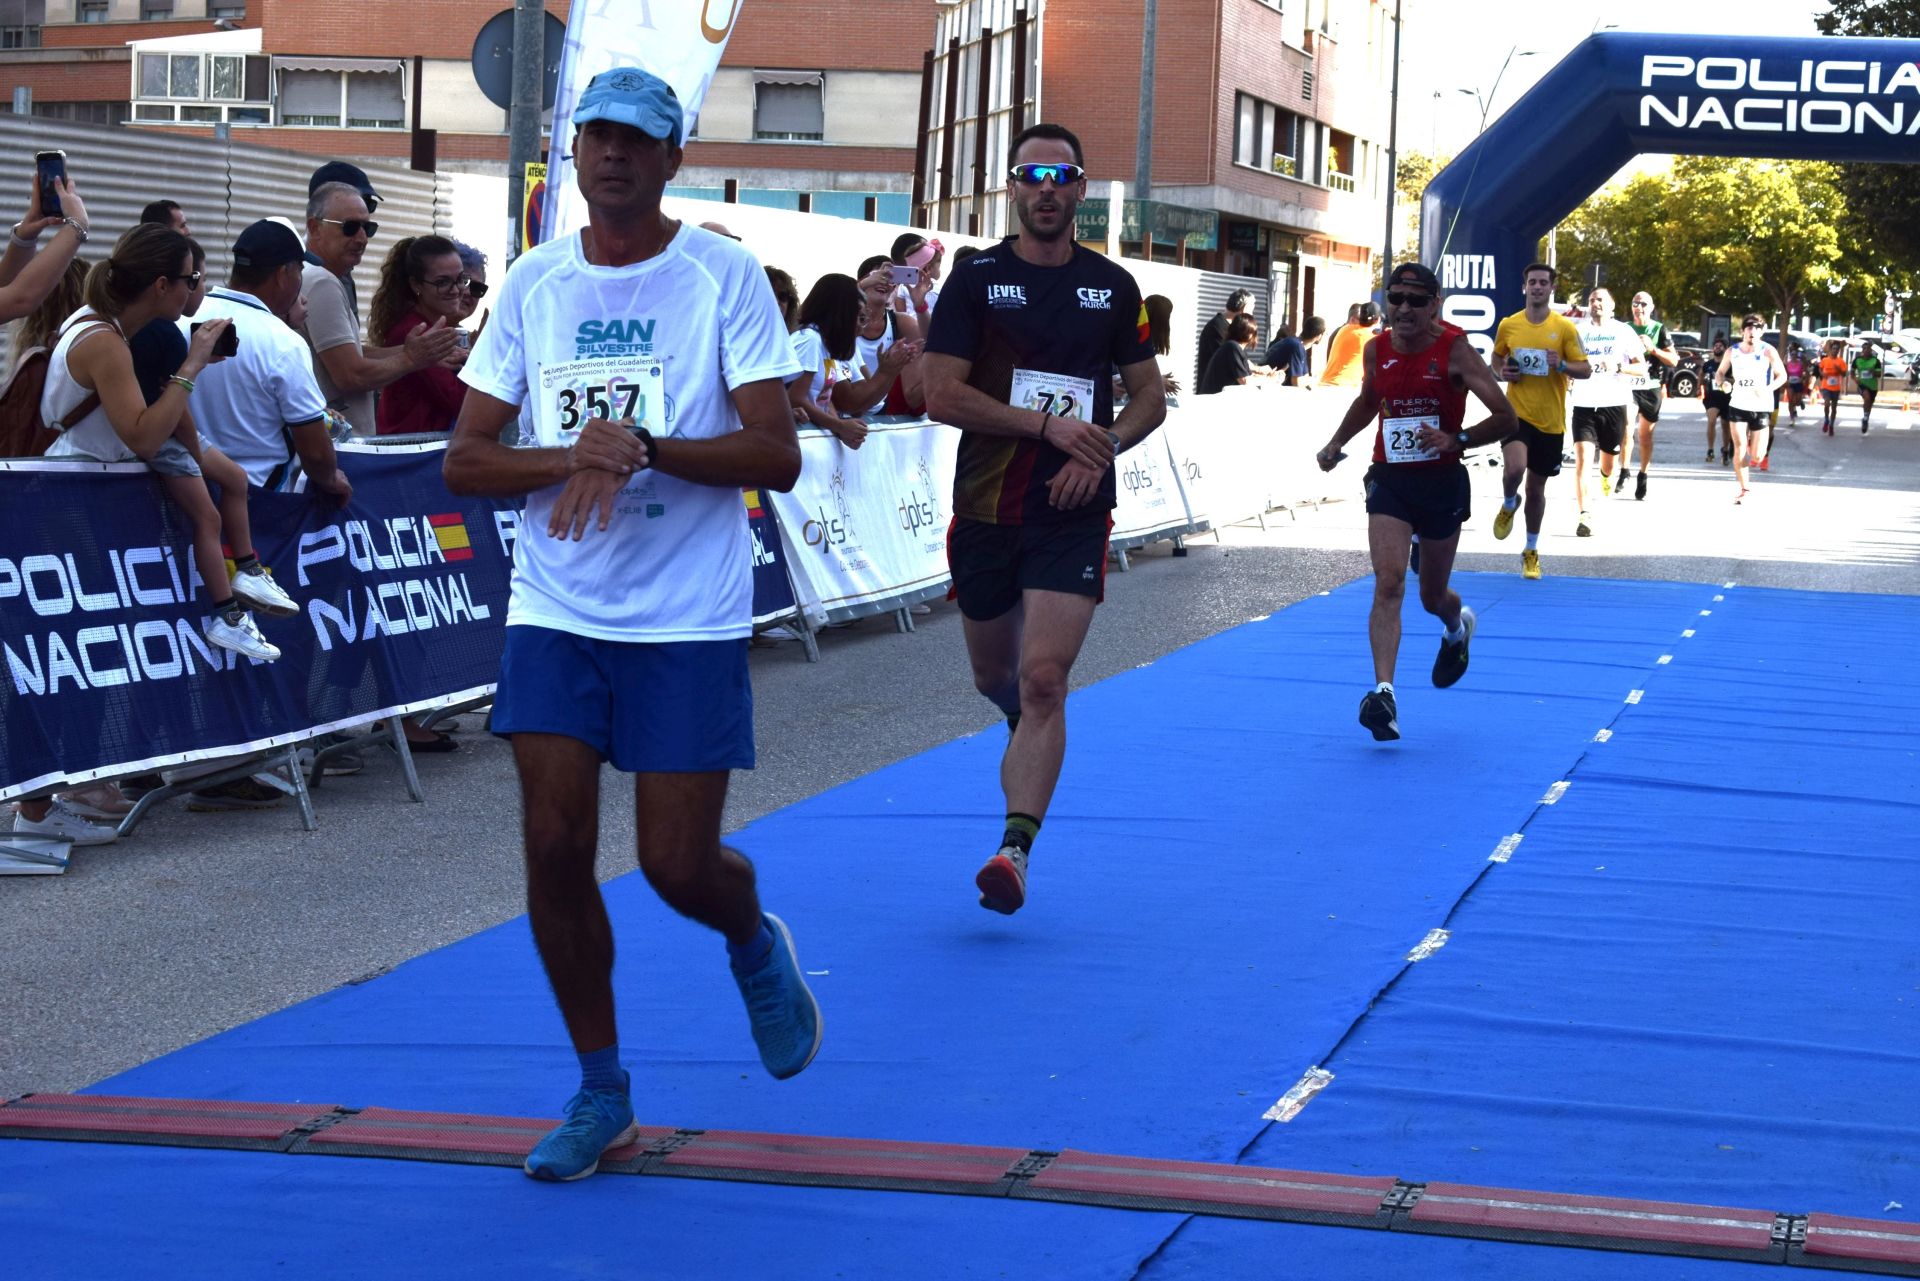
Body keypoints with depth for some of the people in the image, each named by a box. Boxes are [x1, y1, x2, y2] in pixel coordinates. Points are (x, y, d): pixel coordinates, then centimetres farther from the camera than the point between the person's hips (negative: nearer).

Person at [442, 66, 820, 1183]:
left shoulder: (723, 275, -5)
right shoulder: (535, 283, 6)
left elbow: (777, 456, -12)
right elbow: (464, 461, 5)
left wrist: (642, 447, -23)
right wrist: (570, 459, -13)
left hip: (689, 620, -3)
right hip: (557, 615, 3)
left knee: (678, 865, -3)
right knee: (555, 849, -2)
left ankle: (758, 947, 34)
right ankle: (602, 1093, 16)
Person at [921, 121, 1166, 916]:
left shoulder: (1111, 287, 6)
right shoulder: (976, 279, -1)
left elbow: (1150, 396, 12)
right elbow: (940, 394, -9)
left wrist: (1102, 448, -8)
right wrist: (1047, 424, -17)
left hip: (1073, 514, -1)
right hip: (986, 509, 1)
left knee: (1043, 679, -15)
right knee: (995, 677, 14)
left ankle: (1015, 850, -19)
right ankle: (1030, 727, 50)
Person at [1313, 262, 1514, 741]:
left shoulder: (1454, 350, -13)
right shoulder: (1376, 350, 0)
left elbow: (1505, 418, -14)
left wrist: (1455, 440, -27)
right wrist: (1337, 441, 10)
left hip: (1443, 481, -2)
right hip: (1389, 480, 2)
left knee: (1433, 596, 13)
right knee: (1389, 582, -18)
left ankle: (1458, 627, 52)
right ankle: (1383, 693, -26)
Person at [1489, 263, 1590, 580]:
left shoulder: (1565, 328, -4)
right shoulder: (1508, 325, 1)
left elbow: (1585, 370, -2)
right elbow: (1496, 359, 17)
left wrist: (1562, 365, -22)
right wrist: (1502, 373, -5)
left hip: (1551, 420, 1)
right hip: (1517, 412, 0)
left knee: (1536, 488, 11)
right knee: (1515, 468, -27)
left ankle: (1531, 552, 28)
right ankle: (1509, 505, 10)